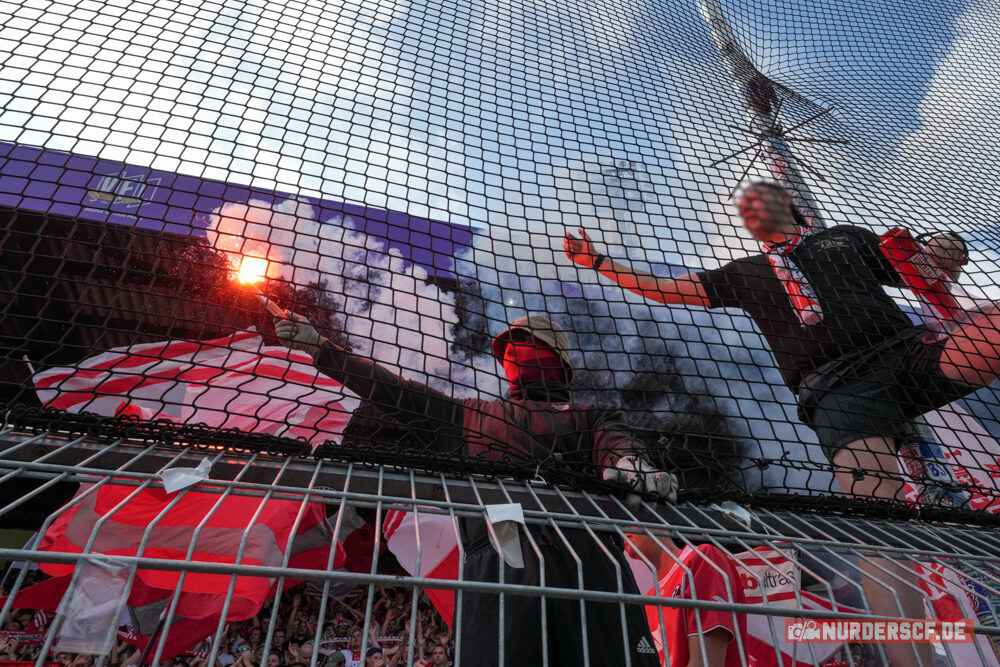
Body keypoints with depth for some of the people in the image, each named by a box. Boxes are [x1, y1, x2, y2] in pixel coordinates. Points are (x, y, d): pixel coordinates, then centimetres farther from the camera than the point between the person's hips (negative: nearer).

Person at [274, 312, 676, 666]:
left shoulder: (591, 416, 27)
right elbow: (393, 391, 29)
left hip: (587, 551, 0)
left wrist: (629, 463, -21)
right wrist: (317, 347, 27)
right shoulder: (471, 416, 32)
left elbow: (616, 442, 5)